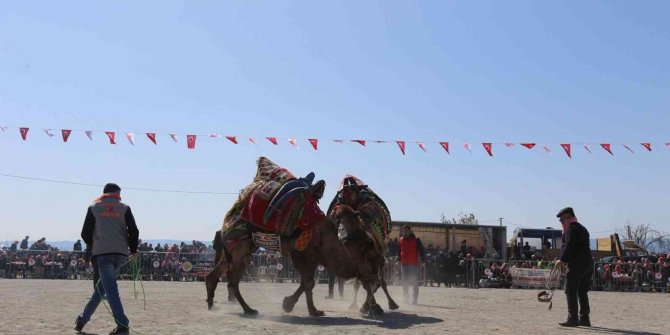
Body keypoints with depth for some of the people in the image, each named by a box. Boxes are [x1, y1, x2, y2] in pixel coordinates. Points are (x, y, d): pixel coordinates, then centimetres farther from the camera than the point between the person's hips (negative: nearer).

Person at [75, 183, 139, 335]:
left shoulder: (94, 208, 9)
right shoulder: (124, 208, 9)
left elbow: (85, 233, 6)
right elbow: (133, 231, 1)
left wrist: (93, 247, 23)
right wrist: (133, 250, 14)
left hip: (102, 253, -2)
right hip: (121, 254, 3)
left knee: (111, 290, -9)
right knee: (101, 287, 17)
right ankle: (82, 319, 24)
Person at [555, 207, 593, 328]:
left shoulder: (571, 228, -8)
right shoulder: (582, 228, 22)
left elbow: (569, 246, -18)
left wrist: (562, 260, -14)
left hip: (577, 264, -10)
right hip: (588, 263, 10)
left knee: (571, 291, -7)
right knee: (582, 292, 13)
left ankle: (572, 318, -9)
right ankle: (584, 318, 15)